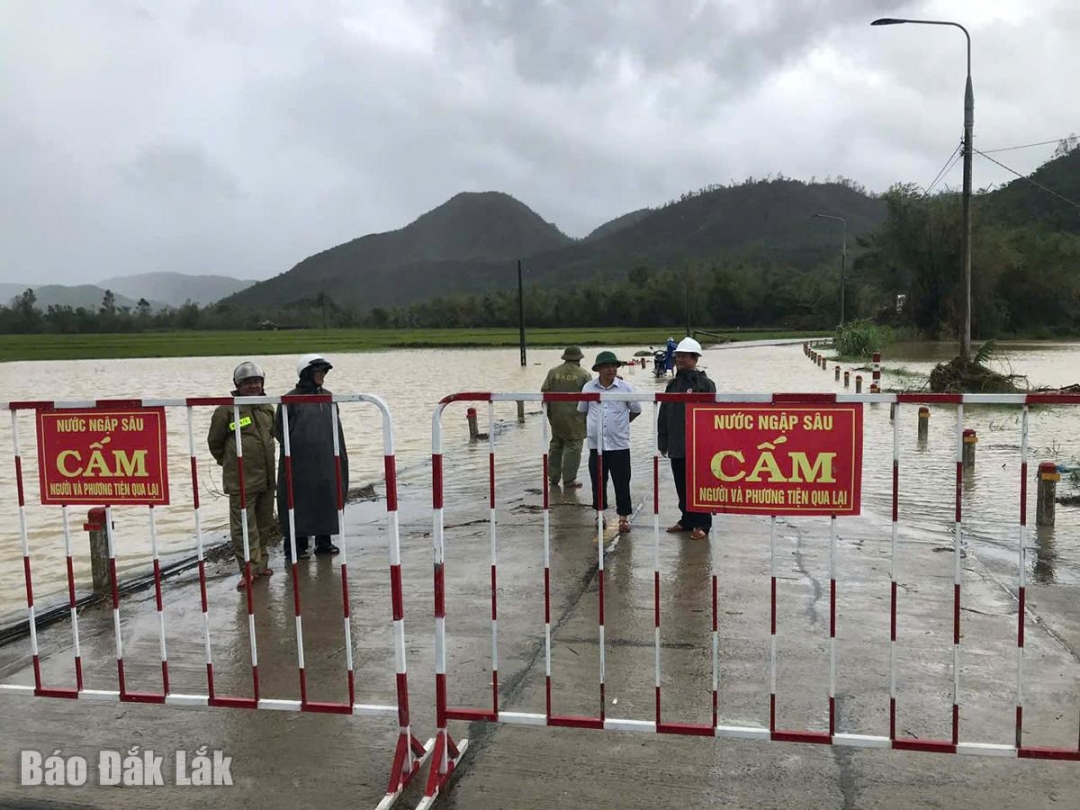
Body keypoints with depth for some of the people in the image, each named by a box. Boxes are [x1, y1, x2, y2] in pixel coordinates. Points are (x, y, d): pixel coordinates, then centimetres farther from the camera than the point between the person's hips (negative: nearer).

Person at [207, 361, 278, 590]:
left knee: (264, 524, 15)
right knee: (244, 526, -6)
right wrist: (229, 463, 9)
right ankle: (249, 569, 0)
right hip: (241, 481, -6)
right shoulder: (227, 410, -9)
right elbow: (214, 441, 1)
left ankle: (260, 564, 27)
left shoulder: (267, 408, 10)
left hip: (266, 477, 6)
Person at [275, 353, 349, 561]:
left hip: (326, 463, 5)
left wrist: (340, 457, 12)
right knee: (299, 503, -1)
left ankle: (323, 540, 20)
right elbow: (279, 429, -1)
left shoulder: (328, 397, 10)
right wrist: (295, 448, -4)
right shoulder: (291, 399, -6)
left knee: (327, 499, 8)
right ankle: (296, 544, 8)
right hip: (300, 464, -5)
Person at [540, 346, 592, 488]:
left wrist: (547, 410, 12)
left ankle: (553, 477, 21)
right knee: (573, 447, 3)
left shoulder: (553, 372, 3)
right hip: (575, 416, -4)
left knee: (556, 445, 16)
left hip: (556, 416, 4)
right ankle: (569, 480, 4)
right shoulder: (584, 375, -6)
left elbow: (544, 391, 3)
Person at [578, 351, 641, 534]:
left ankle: (624, 517, 9)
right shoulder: (588, 388, 1)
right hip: (596, 443, 2)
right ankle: (600, 514, 24)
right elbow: (582, 411, 16)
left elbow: (636, 410, 10)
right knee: (598, 482, 9)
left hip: (619, 444, -2)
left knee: (622, 483, 0)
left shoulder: (626, 388, -3)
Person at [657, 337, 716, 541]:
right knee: (682, 486, 13)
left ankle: (702, 524, 8)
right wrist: (662, 442, 11)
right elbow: (663, 415, 14)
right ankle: (687, 520, 24)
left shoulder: (705, 384, -5)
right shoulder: (673, 384, 13)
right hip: (676, 446, 6)